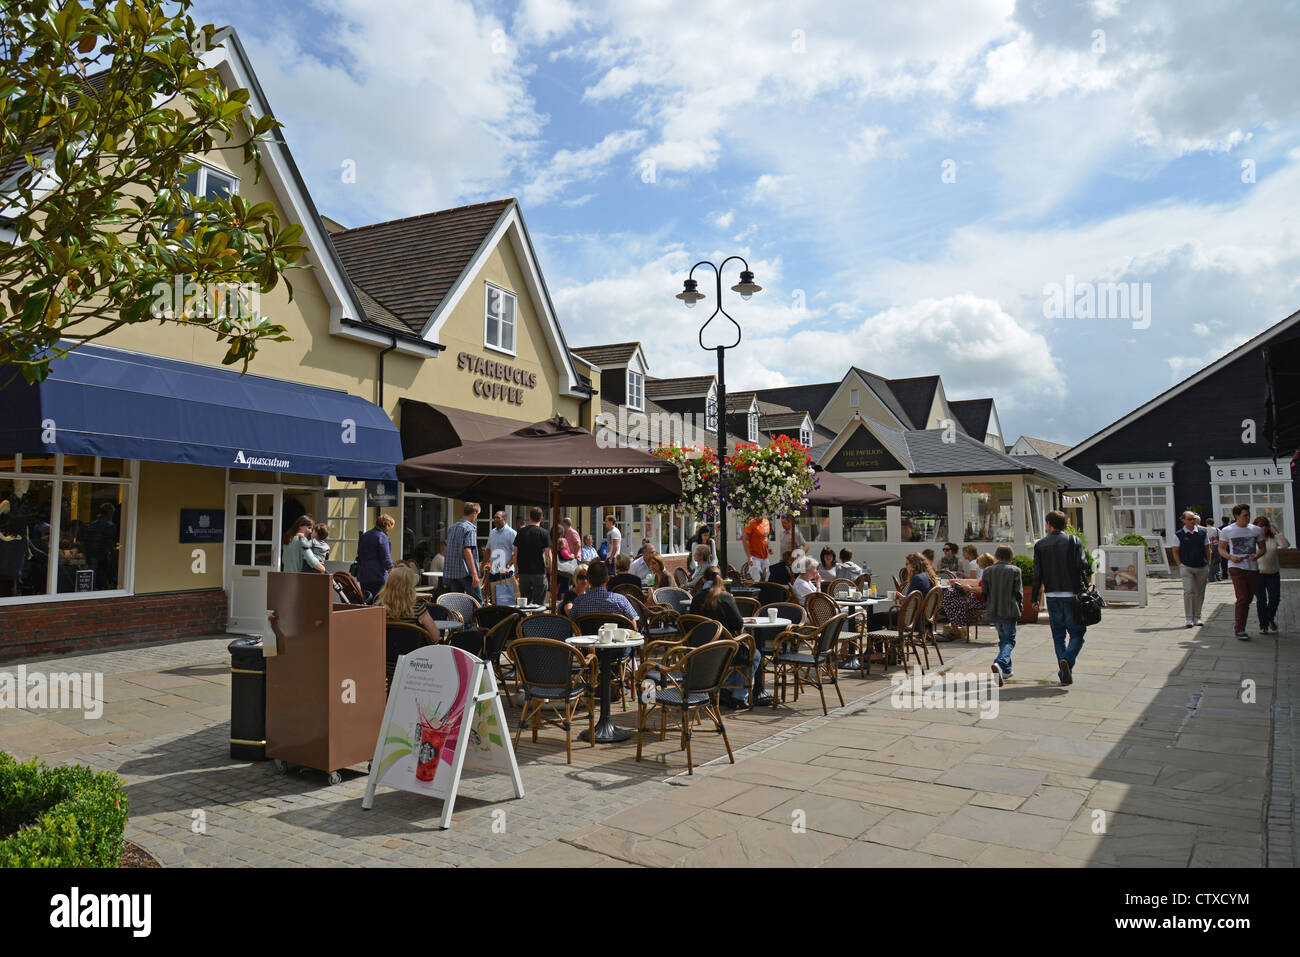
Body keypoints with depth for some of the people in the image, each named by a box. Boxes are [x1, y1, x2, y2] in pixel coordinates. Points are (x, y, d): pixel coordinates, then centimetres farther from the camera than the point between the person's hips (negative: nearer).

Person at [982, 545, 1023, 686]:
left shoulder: (987, 571, 3)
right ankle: (999, 663, -26)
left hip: (994, 611, 4)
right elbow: (1018, 592, -6)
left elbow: (984, 592, 4)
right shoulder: (1015, 570, -6)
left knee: (1003, 639, 18)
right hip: (1009, 611, -4)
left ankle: (1006, 670, 22)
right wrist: (1019, 607, 7)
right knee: (1009, 640, -2)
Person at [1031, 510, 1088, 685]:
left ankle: (1064, 674, 9)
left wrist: (1034, 599, 7)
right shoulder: (1074, 541, 0)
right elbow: (1081, 568, -7)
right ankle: (1067, 660, -19)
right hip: (1072, 594, -2)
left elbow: (1037, 574, 2)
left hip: (1052, 596, 2)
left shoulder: (1040, 545, 3)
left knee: (1058, 636, 9)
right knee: (1077, 633, 6)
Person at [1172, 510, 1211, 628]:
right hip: (1186, 567, -3)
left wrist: (1208, 565, 7)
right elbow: (1175, 552, 3)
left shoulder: (1202, 533, 6)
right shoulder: (1179, 534, -1)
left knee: (1200, 593, 9)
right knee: (1188, 592, -11)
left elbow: (1207, 550, 12)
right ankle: (1189, 619, -9)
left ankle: (1197, 617, 20)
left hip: (1202, 568, 3)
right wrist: (1180, 566, -4)